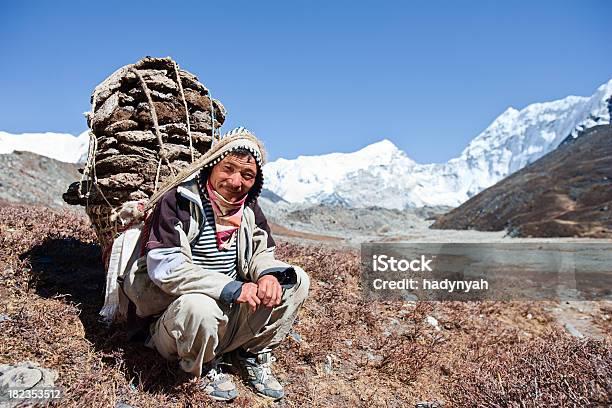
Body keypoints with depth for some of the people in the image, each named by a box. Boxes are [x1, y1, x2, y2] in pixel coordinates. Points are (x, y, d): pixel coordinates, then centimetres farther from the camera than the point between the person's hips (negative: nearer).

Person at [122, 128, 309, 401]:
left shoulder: (249, 209, 3)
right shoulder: (179, 202, -17)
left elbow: (261, 253, 10)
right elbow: (165, 268, -25)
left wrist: (268, 274, -16)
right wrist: (232, 288, -30)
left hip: (231, 314, 6)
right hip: (178, 325, -5)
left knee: (296, 281, -7)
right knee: (199, 305, -40)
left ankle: (254, 354, 7)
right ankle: (204, 366, -5)